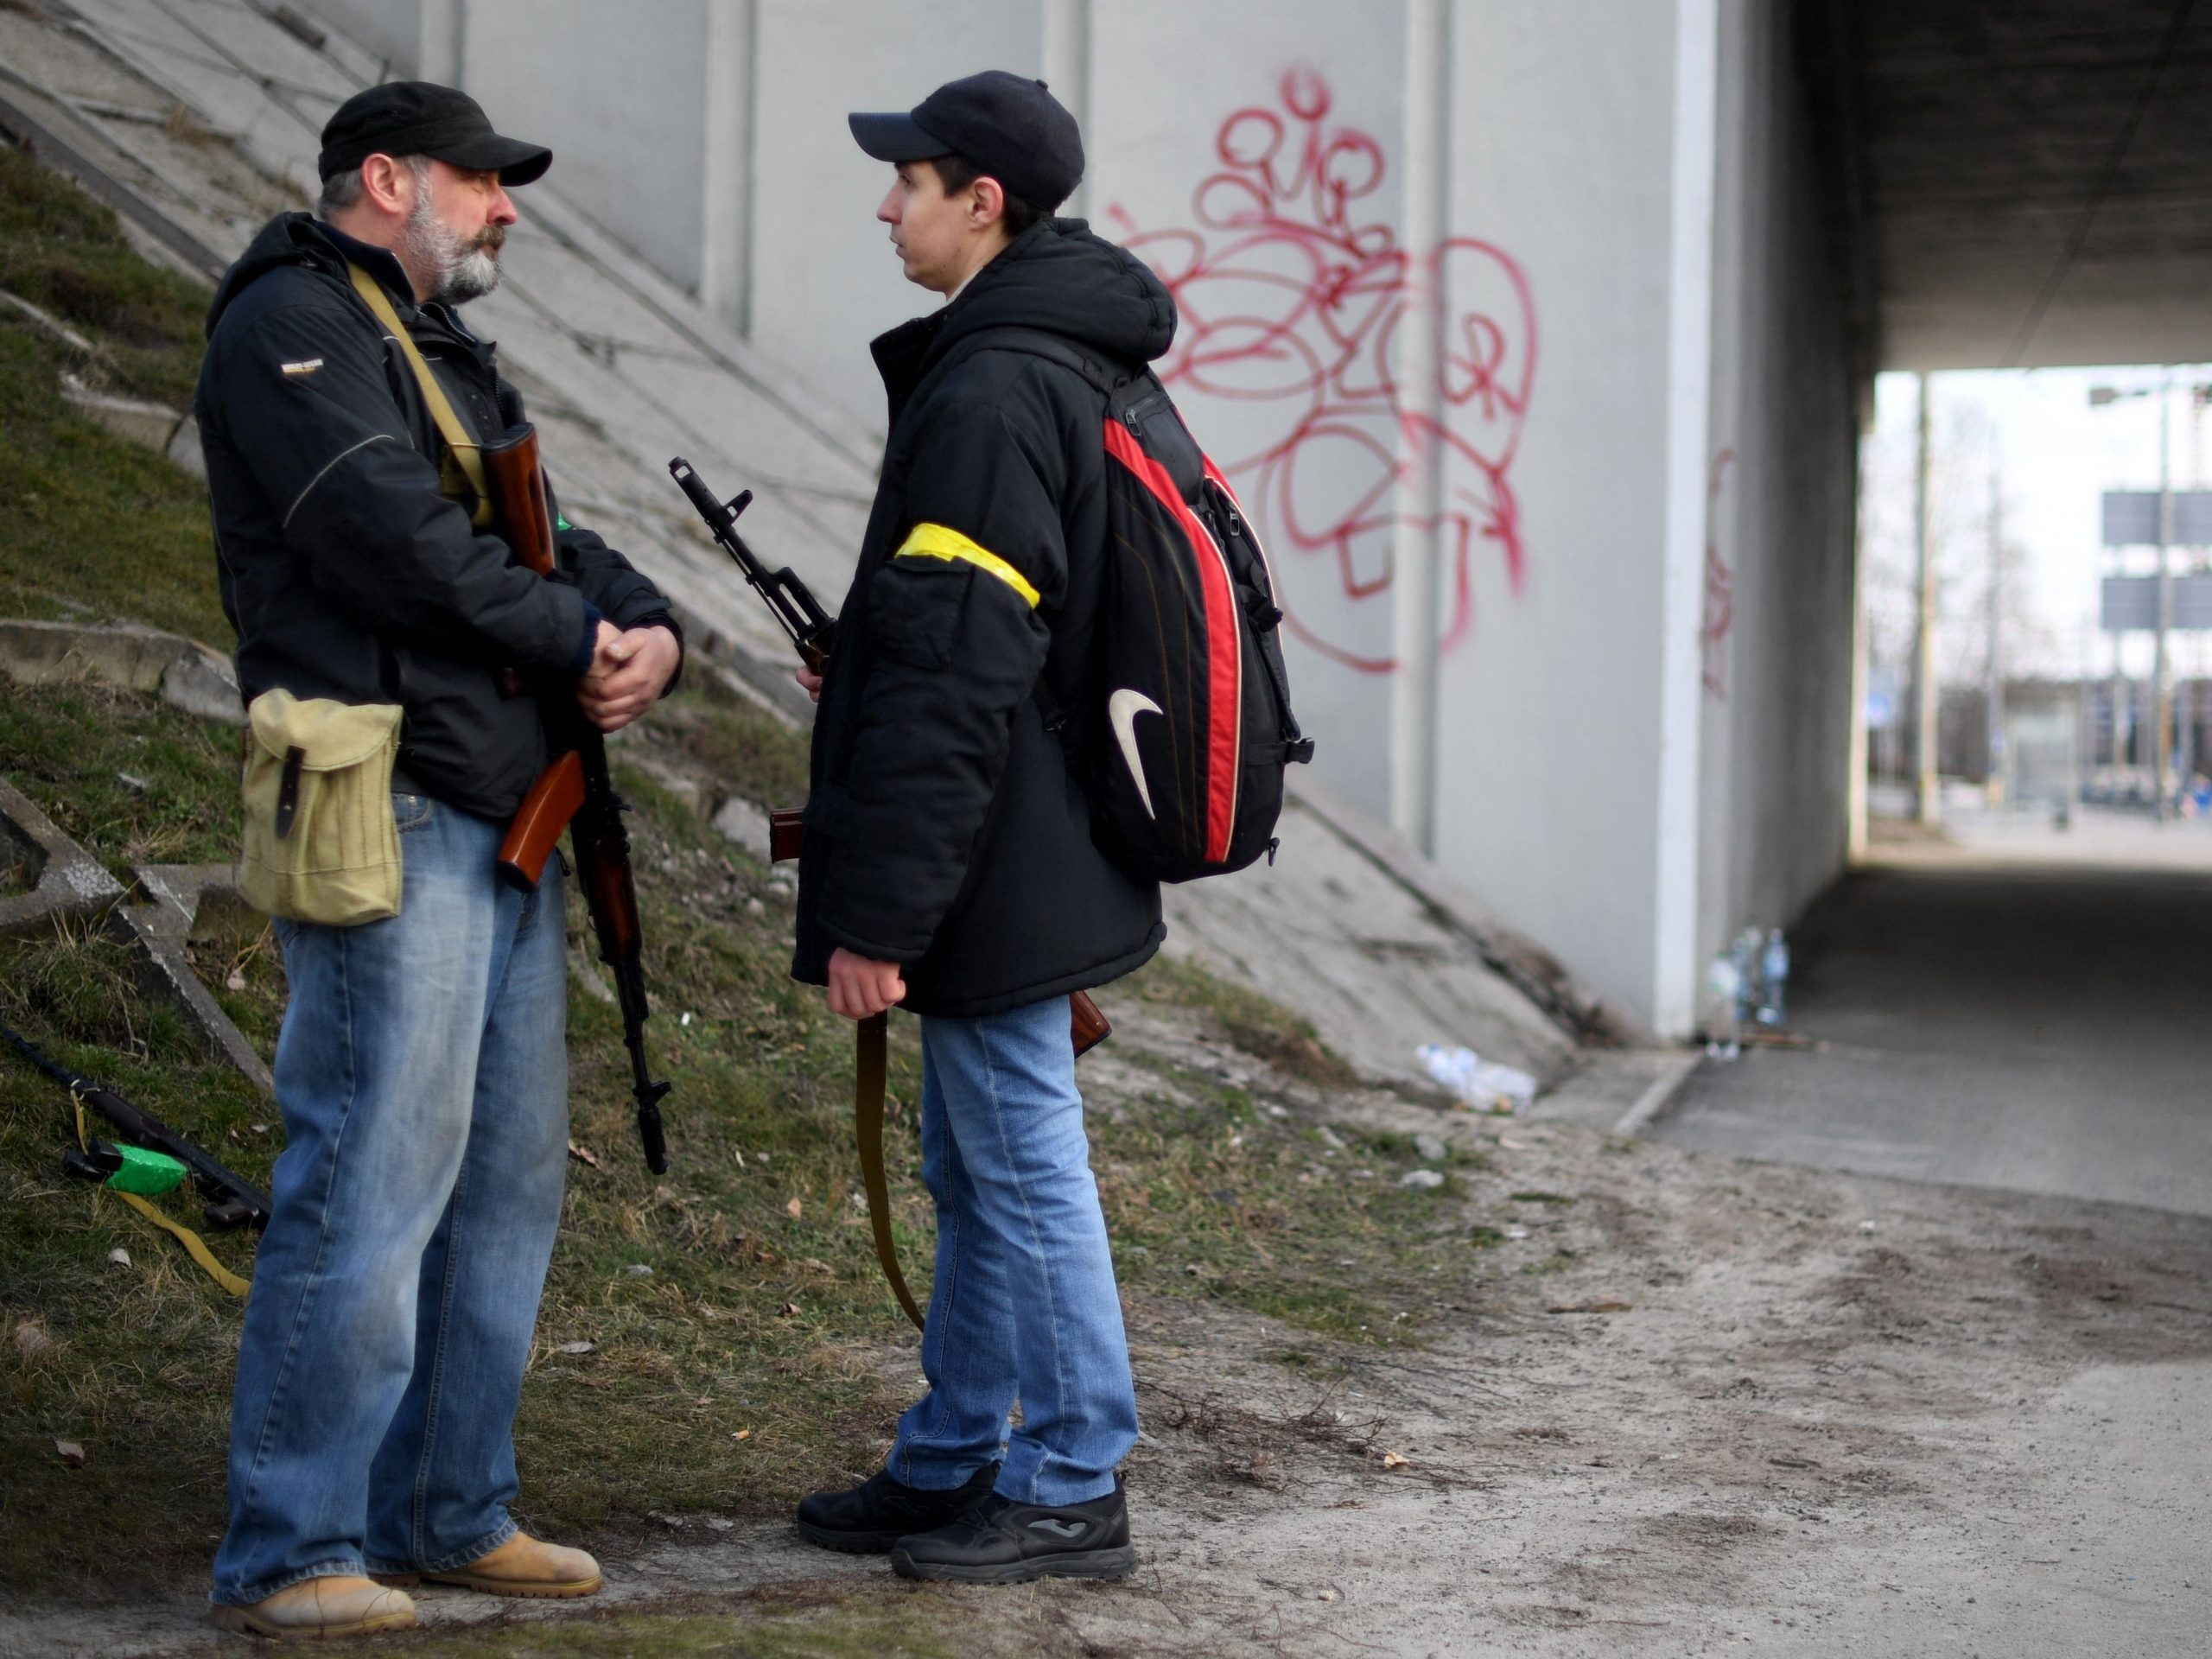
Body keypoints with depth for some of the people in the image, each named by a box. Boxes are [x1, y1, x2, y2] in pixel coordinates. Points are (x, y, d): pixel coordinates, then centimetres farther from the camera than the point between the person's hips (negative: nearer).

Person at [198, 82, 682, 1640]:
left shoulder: (447, 357, 25)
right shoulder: (290, 328, -5)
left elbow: (555, 541, 20)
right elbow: (401, 543, -18)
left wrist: (648, 629, -2)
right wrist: (577, 641, -7)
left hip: (507, 830, 10)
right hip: (393, 820, -10)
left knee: (507, 1178, 11)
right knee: (372, 1179, -11)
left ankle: (448, 1511, 20)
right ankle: (289, 1552, -3)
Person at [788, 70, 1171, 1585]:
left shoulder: (989, 393, -20)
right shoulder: (1082, 371, 14)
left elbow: (954, 681, -23)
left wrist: (875, 911, -21)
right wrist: (861, 673, 21)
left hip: (993, 876, -11)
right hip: (1037, 870, 11)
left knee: (1025, 1168, -1)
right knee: (975, 1171, 17)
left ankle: (1076, 1491, 10)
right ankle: (952, 1463, 29)